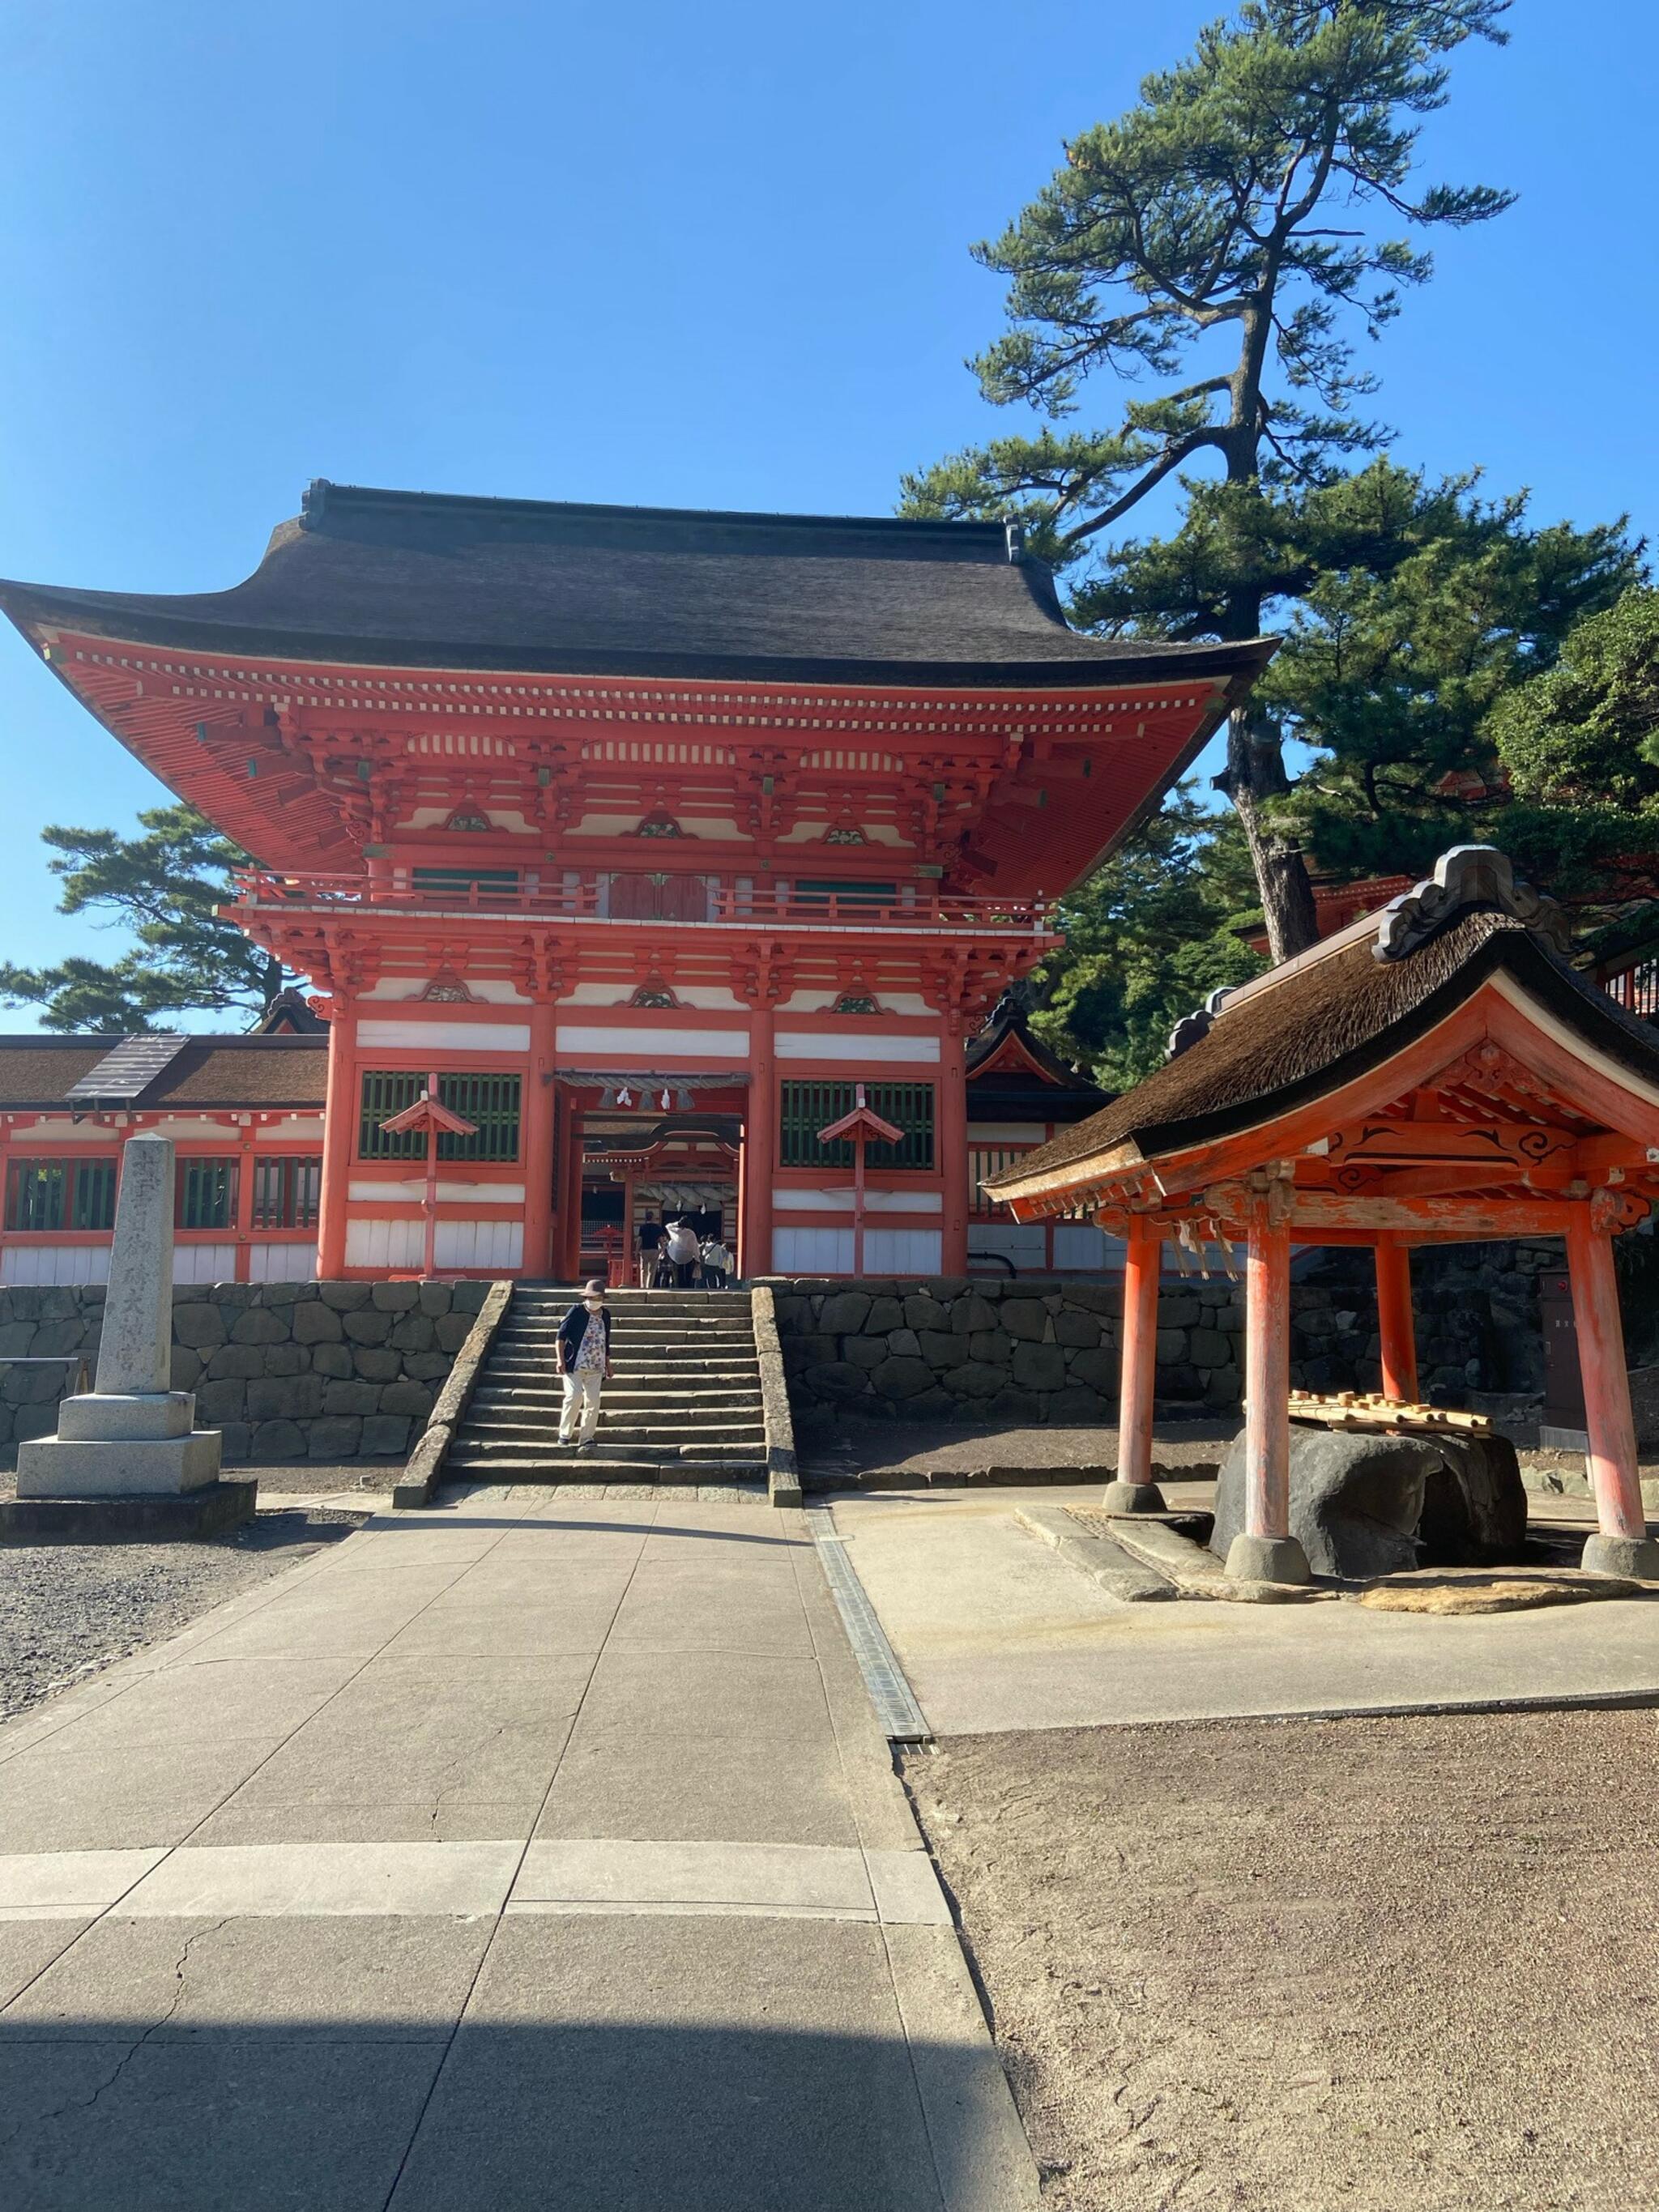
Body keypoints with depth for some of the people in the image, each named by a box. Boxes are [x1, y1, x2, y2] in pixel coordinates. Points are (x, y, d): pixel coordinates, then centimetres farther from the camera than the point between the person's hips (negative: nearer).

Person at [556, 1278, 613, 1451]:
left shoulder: (605, 1314, 12)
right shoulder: (576, 1311, -3)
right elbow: (561, 1335, -5)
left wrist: (608, 1365, 23)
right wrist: (561, 1360, -12)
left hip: (596, 1368, 5)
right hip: (574, 1365, -5)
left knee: (593, 1402, -1)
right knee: (575, 1396, -17)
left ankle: (586, 1439, 6)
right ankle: (565, 1433, 1)